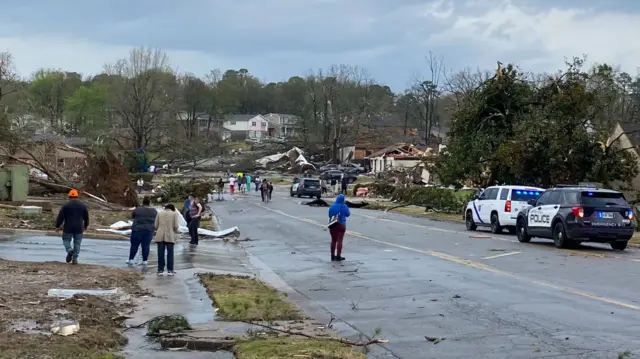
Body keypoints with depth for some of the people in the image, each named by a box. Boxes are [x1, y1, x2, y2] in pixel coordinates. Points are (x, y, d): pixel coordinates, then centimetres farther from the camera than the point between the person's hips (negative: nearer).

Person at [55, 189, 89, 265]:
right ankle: (75, 259, 4)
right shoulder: (83, 205, 5)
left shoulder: (66, 205, -5)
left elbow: (60, 217, -5)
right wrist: (85, 226, 26)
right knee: (77, 243, 8)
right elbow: (86, 217, 13)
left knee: (66, 240, 13)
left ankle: (69, 250, -15)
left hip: (68, 228, -2)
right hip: (79, 228, 2)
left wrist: (57, 226, 5)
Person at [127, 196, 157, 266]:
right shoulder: (154, 211, 2)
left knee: (134, 245, 4)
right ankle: (145, 260, 5)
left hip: (137, 229, -2)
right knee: (146, 246, 5)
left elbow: (132, 217, 7)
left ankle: (131, 259, 6)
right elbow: (156, 220, 13)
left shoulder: (137, 210, -7)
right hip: (149, 230, 2)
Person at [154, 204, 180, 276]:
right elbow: (176, 226, -6)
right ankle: (170, 270, 6)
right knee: (170, 253, 5)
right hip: (170, 236, -2)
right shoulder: (175, 213, 3)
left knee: (160, 253, 4)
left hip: (160, 236, 2)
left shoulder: (160, 213, 9)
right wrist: (175, 231, 14)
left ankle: (160, 270, 5)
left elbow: (155, 225, 5)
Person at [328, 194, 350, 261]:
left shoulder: (332, 206, -1)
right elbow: (348, 214, 2)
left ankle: (333, 256, 14)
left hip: (333, 225, 3)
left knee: (333, 240, 11)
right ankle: (338, 256, -1)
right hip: (341, 225, -3)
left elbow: (329, 215, 5)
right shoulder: (343, 206, -10)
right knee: (339, 240, 1)